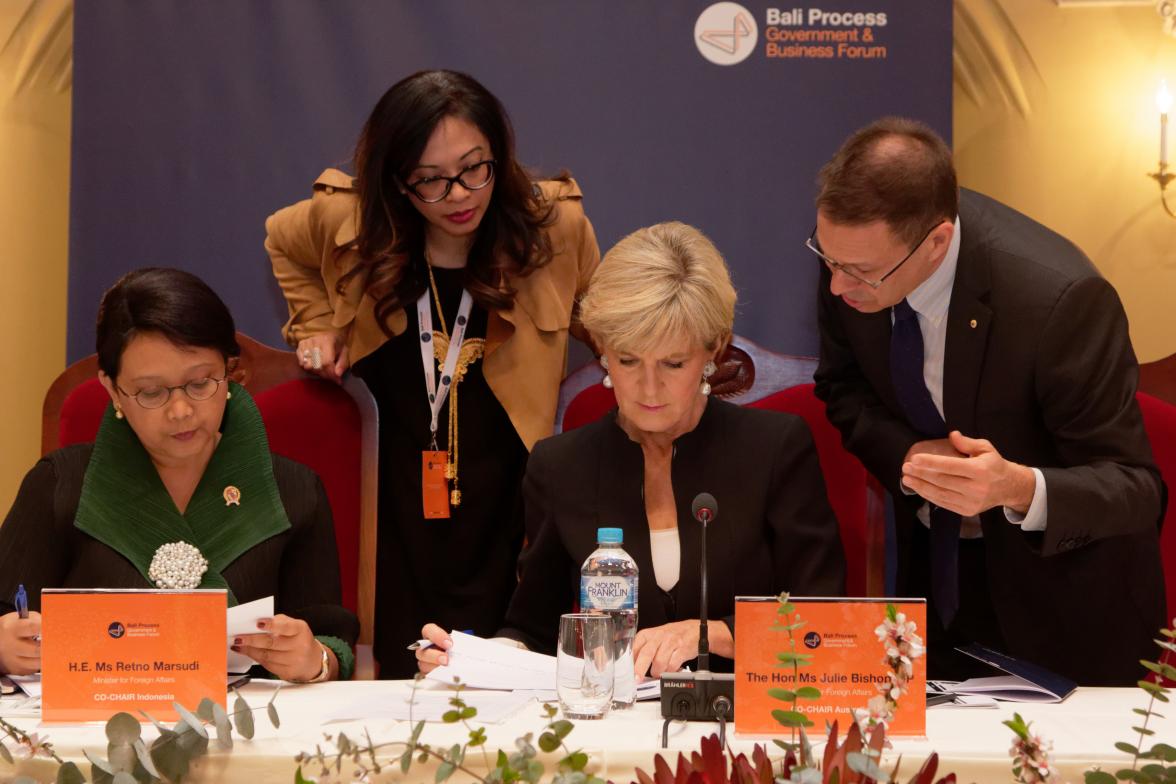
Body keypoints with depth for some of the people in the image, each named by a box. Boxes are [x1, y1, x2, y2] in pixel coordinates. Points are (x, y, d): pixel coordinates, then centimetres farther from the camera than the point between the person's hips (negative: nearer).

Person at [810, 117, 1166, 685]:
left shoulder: (1061, 300, -33)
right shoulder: (853, 253, -17)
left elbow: (1134, 489, -25)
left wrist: (1018, 488, -45)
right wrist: (906, 454, -19)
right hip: (931, 570, 5)